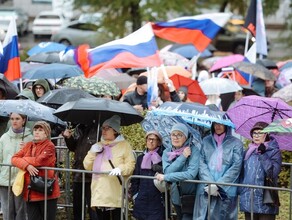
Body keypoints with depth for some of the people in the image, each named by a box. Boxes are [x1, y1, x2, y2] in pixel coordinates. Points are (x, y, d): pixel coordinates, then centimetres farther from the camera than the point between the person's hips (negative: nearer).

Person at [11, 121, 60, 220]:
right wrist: (27, 165, -16)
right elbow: (14, 159, 3)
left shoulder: (49, 146, -6)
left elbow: (39, 160, -21)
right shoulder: (28, 145, 13)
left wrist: (24, 159, -4)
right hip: (30, 192, 6)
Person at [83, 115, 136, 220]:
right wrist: (92, 152, 2)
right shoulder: (98, 146, 22)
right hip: (99, 193, 5)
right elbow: (87, 166, 19)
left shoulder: (124, 145, 6)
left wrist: (120, 169, -24)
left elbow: (130, 164, -4)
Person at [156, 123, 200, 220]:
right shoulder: (167, 152, 1)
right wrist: (183, 157, -21)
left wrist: (165, 177, -22)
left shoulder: (194, 150, -14)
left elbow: (191, 174, -26)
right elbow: (167, 171, -14)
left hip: (191, 195, -5)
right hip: (176, 195, 5)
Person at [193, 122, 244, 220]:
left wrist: (218, 185, -11)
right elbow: (201, 163, 5)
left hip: (225, 192, -2)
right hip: (206, 191, 2)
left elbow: (236, 167, -3)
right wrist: (209, 184, -10)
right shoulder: (206, 141, 13)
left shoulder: (236, 143, 5)